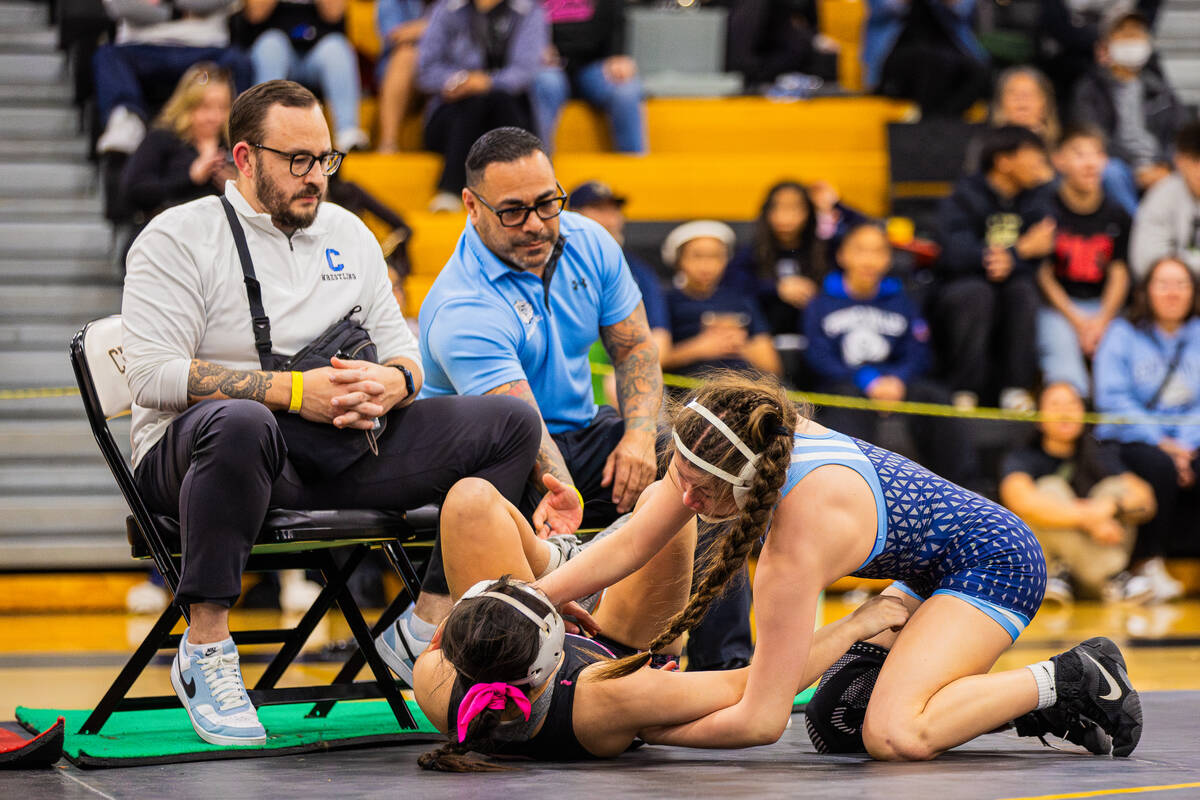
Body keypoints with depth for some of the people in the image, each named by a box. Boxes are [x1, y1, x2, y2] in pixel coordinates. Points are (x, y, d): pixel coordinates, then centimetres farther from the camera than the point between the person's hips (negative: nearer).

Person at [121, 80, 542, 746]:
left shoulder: (348, 234, 19)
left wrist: (393, 382, -9)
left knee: (511, 422, -7)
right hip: (186, 454, -6)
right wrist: (294, 391, -19)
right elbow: (152, 376, -13)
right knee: (239, 423, -44)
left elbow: (402, 351, 18)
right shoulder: (178, 237, -1)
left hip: (342, 447, 6)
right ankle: (204, 652, -32)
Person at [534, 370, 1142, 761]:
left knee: (892, 737, -26)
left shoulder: (798, 540, -35)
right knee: (836, 718, 3)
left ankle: (1069, 679, -8)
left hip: (996, 562, -9)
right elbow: (630, 546, -5)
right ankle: (1032, 702, 13)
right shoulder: (710, 453, -16)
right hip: (929, 573, 9)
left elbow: (761, 722, -32)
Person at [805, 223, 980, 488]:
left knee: (936, 396, -27)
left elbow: (917, 356, 10)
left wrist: (897, 380, -15)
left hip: (894, 383, 3)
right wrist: (868, 381, -18)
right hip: (843, 384, -3)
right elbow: (819, 357, -2)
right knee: (851, 401, -38)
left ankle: (964, 484, -33)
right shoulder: (823, 304, 11)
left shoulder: (899, 301, 20)